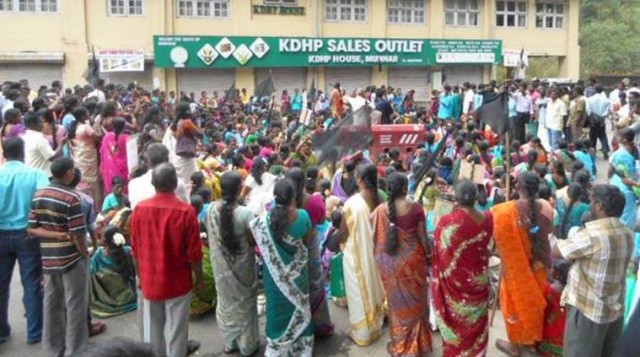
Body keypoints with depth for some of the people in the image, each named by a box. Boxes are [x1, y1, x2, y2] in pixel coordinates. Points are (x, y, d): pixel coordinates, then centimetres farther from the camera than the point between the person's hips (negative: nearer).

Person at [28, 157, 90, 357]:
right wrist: (85, 254, -2)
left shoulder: (38, 196, 3)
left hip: (48, 259, 6)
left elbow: (32, 229, 0)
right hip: (71, 259, -6)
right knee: (75, 306, 5)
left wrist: (56, 235, -4)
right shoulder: (71, 198, -16)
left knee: (52, 305, 15)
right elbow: (77, 235, -17)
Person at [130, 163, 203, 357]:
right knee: (176, 332, 9)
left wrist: (140, 275, 16)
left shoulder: (139, 209, -8)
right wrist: (199, 277, 3)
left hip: (150, 281, 3)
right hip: (178, 282, -3)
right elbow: (194, 252, -13)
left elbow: (135, 250, 2)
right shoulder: (186, 211, -19)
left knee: (152, 331, 17)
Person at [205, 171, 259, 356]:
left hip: (221, 265, 4)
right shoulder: (245, 213, -26)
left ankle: (230, 342, 37)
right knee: (244, 303, 16)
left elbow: (210, 235, 2)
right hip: (242, 266, -4)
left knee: (226, 302, 22)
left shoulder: (211, 209, -12)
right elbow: (253, 241, -16)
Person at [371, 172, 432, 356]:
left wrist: (380, 261, 11)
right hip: (412, 259, -1)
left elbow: (377, 238, -4)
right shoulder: (416, 208, -14)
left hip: (391, 262, 1)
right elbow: (423, 237, -7)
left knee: (398, 302, 17)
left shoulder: (380, 210, -10)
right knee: (415, 300, 17)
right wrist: (428, 258, 7)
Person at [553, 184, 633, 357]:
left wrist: (573, 237, 4)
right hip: (616, 309, 7)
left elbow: (556, 252, -12)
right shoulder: (627, 234, 1)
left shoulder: (591, 235, -24)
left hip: (588, 311, -7)